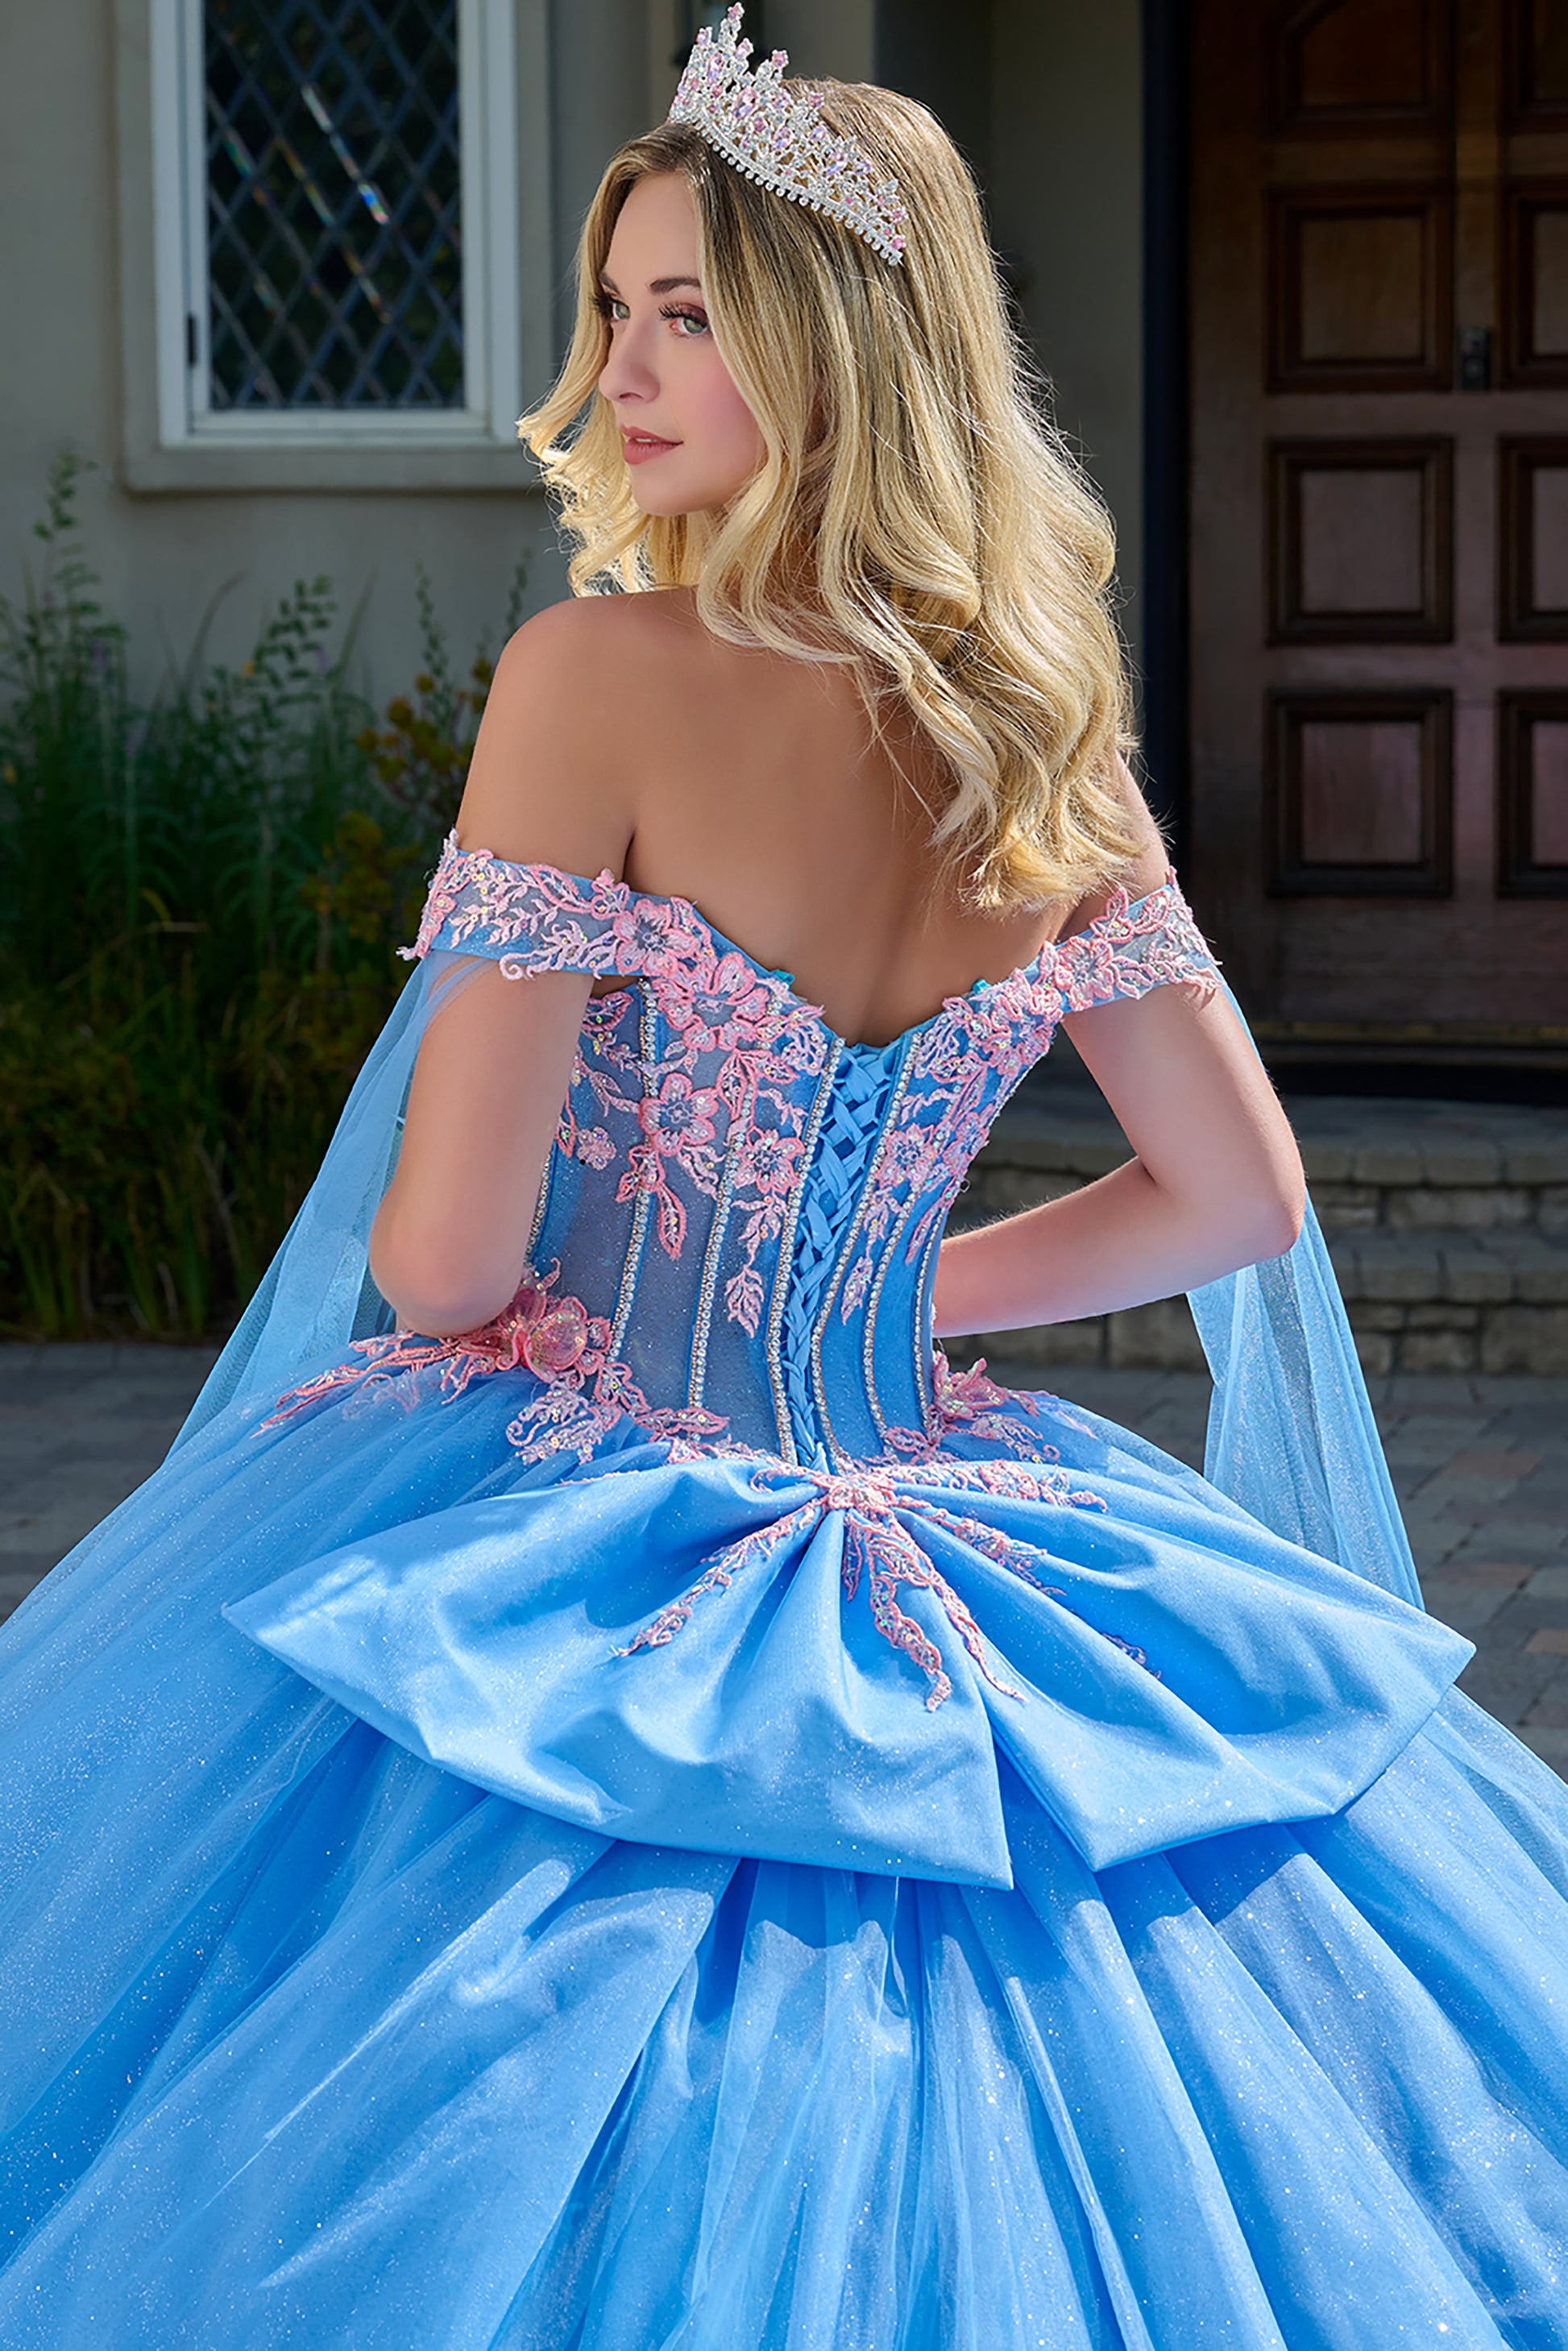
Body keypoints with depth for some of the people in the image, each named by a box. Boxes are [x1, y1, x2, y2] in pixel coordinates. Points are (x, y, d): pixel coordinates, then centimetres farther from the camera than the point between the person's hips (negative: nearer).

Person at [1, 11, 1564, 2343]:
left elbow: (444, 1255, -19)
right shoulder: (1044, 743, 1)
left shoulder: (597, 677, -17)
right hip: (898, 1525, 6)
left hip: (579, 1568, -5)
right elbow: (1239, 1201, 8)